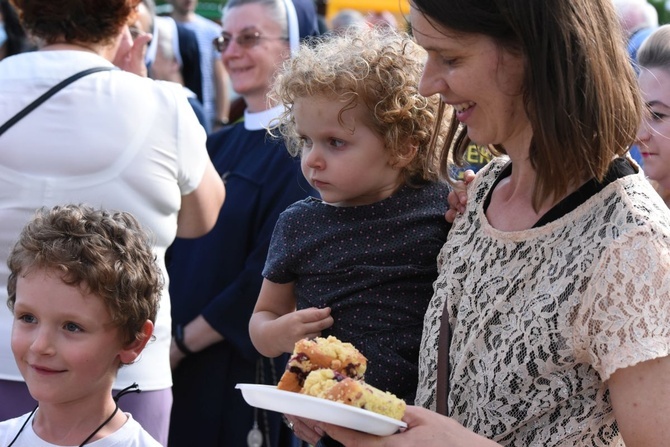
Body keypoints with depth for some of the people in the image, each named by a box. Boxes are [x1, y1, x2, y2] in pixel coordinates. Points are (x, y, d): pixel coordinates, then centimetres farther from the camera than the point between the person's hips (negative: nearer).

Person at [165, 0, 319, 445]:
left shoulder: (300, 148, -12)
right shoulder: (219, 145, 11)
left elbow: (270, 277, -17)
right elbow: (179, 250, 13)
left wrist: (182, 342, -13)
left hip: (249, 364, -7)